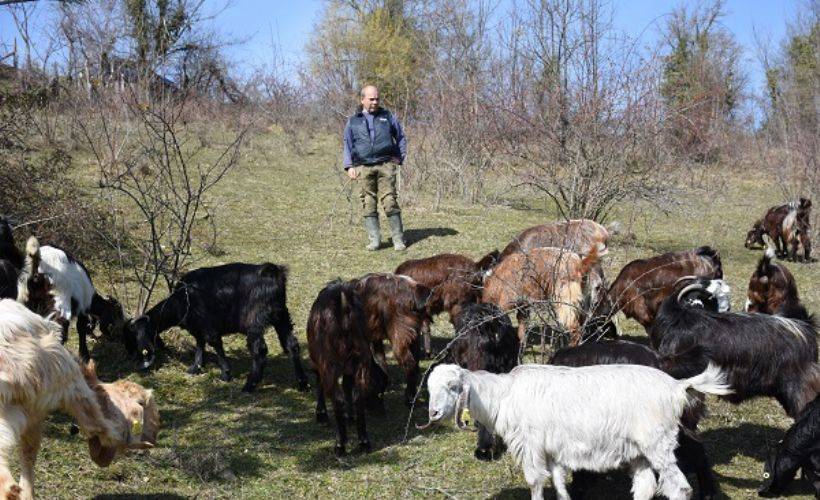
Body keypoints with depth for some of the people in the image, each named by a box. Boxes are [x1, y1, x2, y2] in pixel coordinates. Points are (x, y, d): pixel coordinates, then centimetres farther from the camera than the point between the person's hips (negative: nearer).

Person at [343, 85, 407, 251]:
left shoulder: (387, 116, 15)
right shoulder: (353, 121, 15)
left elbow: (401, 138, 20)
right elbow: (348, 145, 16)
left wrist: (399, 158, 8)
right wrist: (349, 166, 4)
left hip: (385, 165, -1)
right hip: (363, 167, 1)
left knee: (390, 201, -9)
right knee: (368, 203, -2)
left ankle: (398, 239, -4)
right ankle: (374, 240, 1)